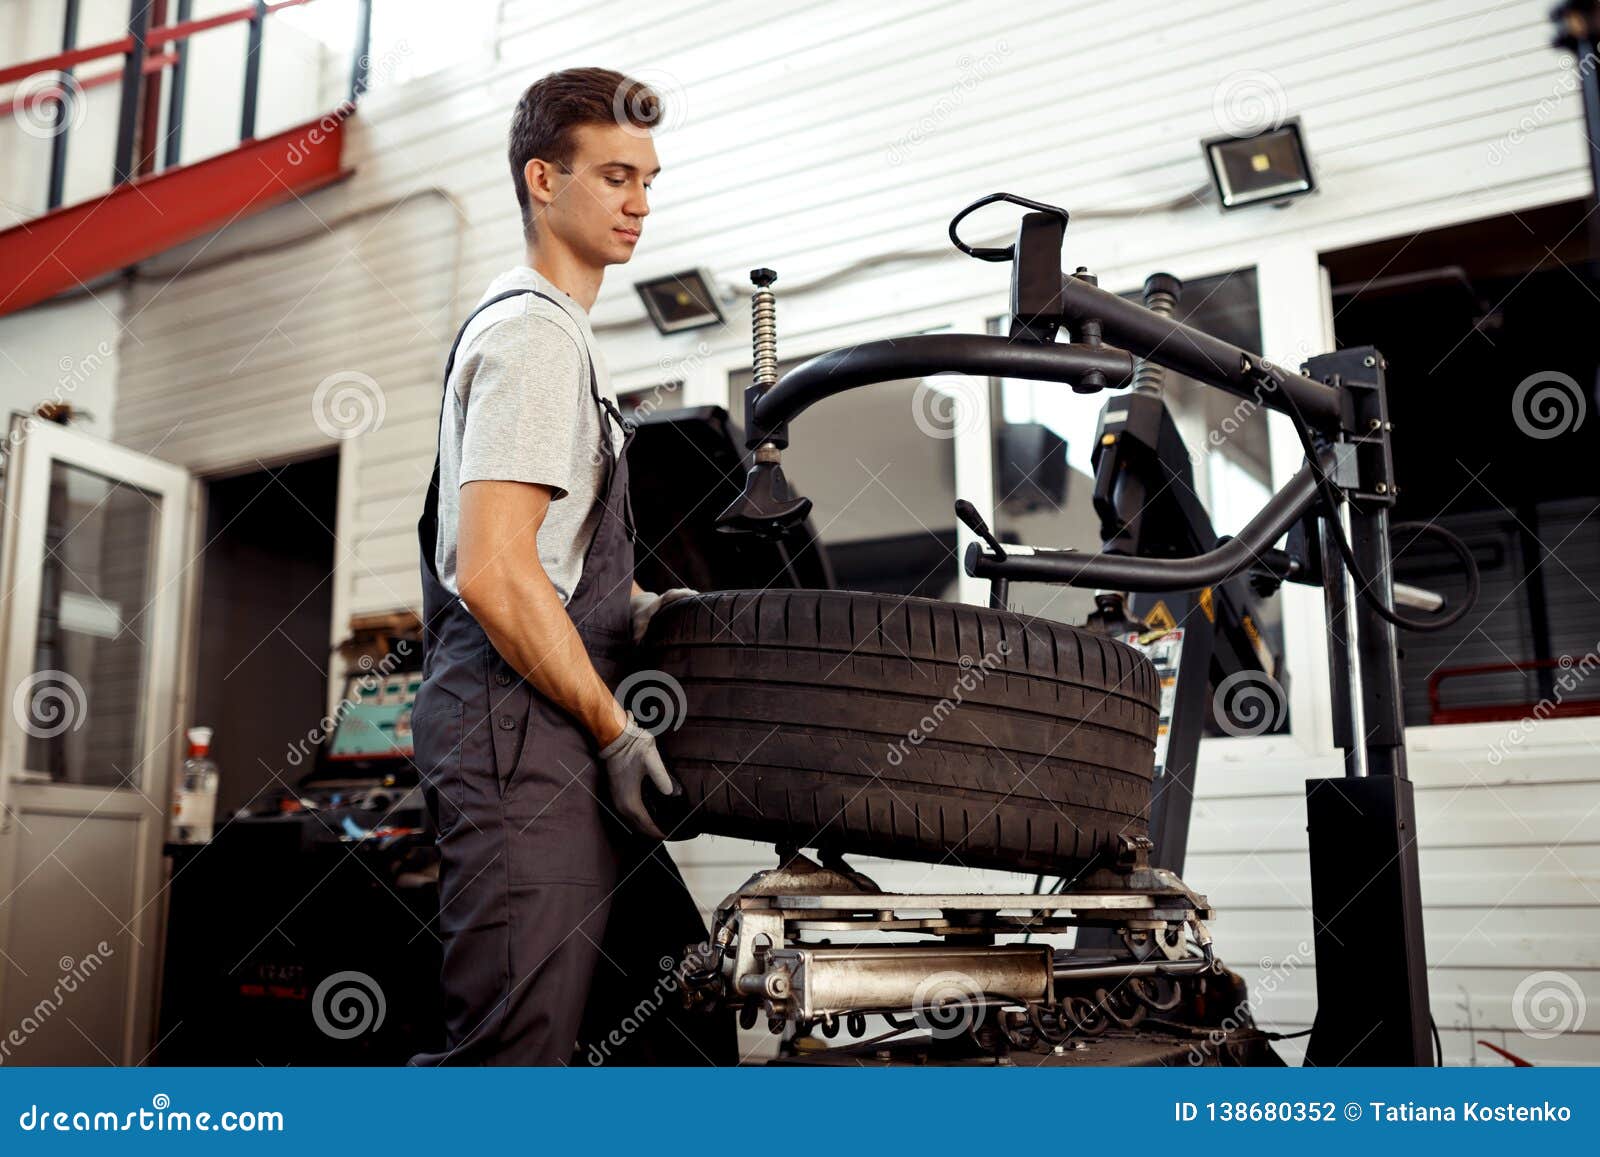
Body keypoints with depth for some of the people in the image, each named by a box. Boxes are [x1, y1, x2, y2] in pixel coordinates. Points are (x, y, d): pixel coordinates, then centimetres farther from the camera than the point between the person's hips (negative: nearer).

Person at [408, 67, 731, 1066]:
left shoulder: (559, 334, 23)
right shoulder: (534, 332, -10)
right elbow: (493, 577, -20)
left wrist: (634, 607, 16)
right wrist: (613, 729, -14)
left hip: (558, 738, 11)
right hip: (518, 728, -11)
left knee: (680, 1025, 14)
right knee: (520, 1050, -10)